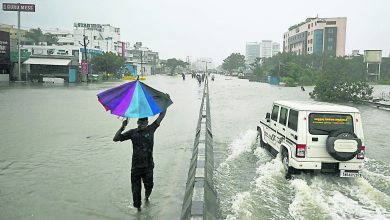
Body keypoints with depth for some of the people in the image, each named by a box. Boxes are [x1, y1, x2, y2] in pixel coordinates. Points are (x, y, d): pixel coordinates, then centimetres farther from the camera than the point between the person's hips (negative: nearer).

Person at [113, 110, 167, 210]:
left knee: (149, 185, 11)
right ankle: (137, 206, 23)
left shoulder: (151, 129, 0)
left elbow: (162, 115, -3)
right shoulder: (132, 132, 0)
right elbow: (116, 139, -3)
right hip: (136, 165, 0)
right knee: (136, 188, 4)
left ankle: (146, 197, 45)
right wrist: (122, 127, -16)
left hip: (148, 165, 0)